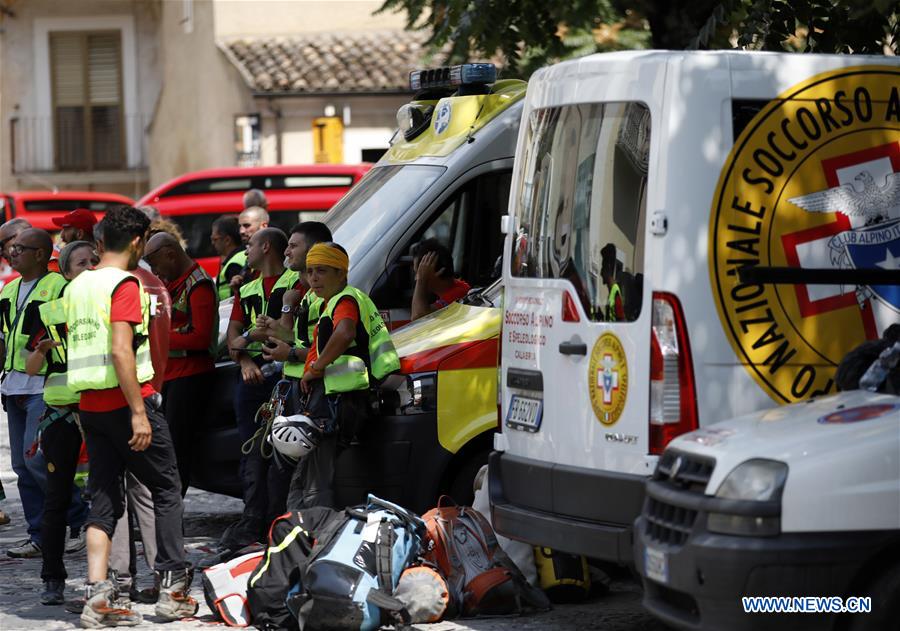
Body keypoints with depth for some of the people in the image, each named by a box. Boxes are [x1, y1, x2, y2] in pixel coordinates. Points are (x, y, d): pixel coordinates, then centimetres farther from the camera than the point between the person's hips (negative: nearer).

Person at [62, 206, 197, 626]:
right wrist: (139, 413, -21)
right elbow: (121, 351, -21)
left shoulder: (77, 287, 12)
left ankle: (97, 596, -3)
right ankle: (172, 588, 5)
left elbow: (74, 347, 15)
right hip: (126, 402, -7)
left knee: (104, 499, 7)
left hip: (89, 404, 7)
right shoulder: (125, 285, -12)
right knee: (167, 490, 6)